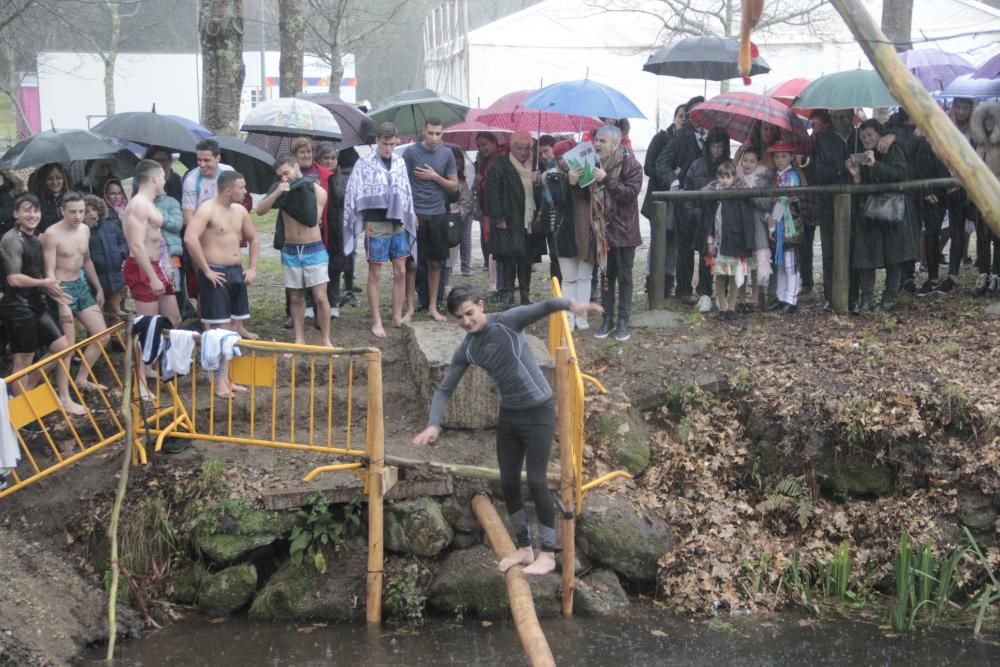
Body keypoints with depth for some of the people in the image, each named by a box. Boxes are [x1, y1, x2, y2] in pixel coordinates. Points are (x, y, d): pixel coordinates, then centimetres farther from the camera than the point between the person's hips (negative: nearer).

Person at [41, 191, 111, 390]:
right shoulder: (52, 234, -17)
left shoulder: (85, 230, 6)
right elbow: (50, 272, -19)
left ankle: (82, 379, 20)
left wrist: (99, 288, 24)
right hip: (62, 289, -8)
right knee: (67, 345, -8)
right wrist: (61, 303, -25)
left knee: (102, 335, 7)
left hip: (81, 285, 8)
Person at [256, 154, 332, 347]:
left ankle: (326, 340, 3)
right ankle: (299, 340, 16)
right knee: (296, 298, 8)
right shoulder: (281, 190, 3)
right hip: (290, 251, 3)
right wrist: (276, 193, -23)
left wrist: (303, 196, -16)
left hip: (314, 250, -3)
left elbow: (313, 220, -11)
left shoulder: (318, 191, -5)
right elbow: (260, 210, -9)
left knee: (320, 297, -6)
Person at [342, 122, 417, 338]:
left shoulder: (399, 162, 8)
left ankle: (397, 316, 18)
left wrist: (410, 215, 14)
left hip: (397, 223, 5)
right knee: (375, 274, 0)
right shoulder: (365, 164, -7)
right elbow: (356, 194, -6)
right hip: (376, 224, -5)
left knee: (400, 272, 7)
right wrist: (366, 223, -9)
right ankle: (376, 322, 5)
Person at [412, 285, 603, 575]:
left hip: (538, 412, -6)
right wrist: (433, 424, -14)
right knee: (508, 482, 8)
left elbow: (542, 308, -31)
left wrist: (571, 304, -52)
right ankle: (524, 547, 23)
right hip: (508, 414, 6)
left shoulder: (507, 322, -16)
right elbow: (444, 389, 2)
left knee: (536, 481, -4)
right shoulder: (466, 350, -1)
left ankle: (548, 553, 8)